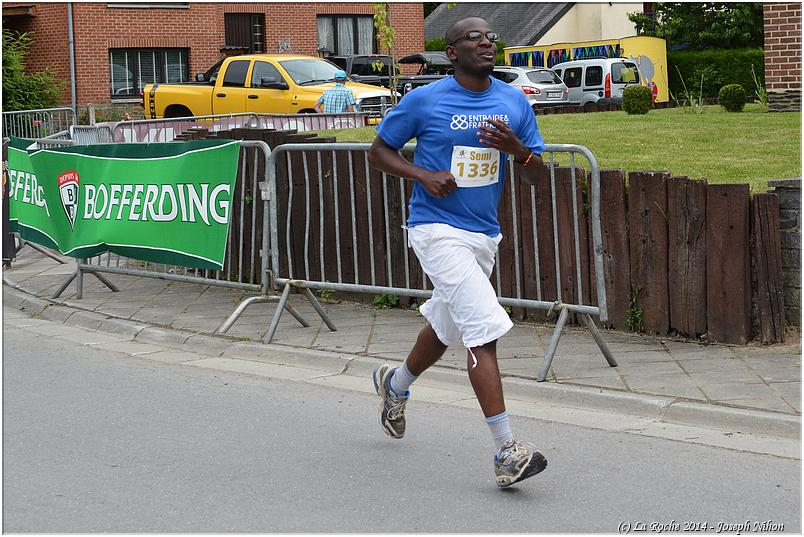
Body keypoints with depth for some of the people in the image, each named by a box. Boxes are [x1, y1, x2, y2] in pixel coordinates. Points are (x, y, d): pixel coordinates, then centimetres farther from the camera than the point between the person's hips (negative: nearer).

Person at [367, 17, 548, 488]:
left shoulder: (514, 102, 4)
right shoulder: (424, 101, -8)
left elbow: (537, 175, 5)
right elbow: (379, 151, 2)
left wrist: (517, 148, -17)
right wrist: (424, 175, -15)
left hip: (485, 234, 6)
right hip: (438, 230, -6)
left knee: (447, 328, 22)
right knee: (484, 329, -19)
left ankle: (395, 384, 52)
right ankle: (506, 450, -20)